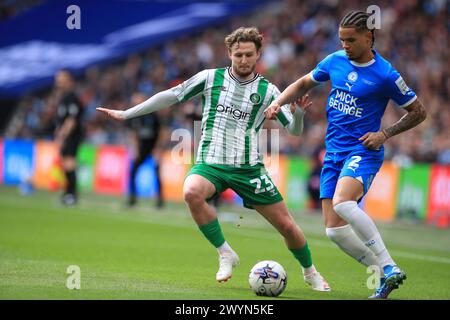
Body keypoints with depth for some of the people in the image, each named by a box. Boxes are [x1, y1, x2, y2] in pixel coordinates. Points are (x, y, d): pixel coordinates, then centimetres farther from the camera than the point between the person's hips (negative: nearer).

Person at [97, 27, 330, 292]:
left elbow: (294, 129, 3)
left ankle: (310, 272, 30)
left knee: (286, 225, -1)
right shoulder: (211, 78, 2)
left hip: (248, 168, 1)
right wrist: (127, 114, 6)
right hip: (210, 163, 0)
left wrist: (299, 113, -21)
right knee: (192, 192, -35)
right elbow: (171, 96, 7)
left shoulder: (267, 90, 2)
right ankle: (225, 254, -15)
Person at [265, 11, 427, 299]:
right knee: (335, 230, -2)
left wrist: (385, 134, -10)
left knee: (342, 202, -34)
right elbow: (304, 84, 23)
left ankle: (390, 268, -27)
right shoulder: (335, 61, 6)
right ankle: (386, 276, 10)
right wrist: (278, 102, 6)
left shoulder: (385, 75, -9)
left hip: (363, 151, -6)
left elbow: (419, 112, 1)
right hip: (333, 153, 6)